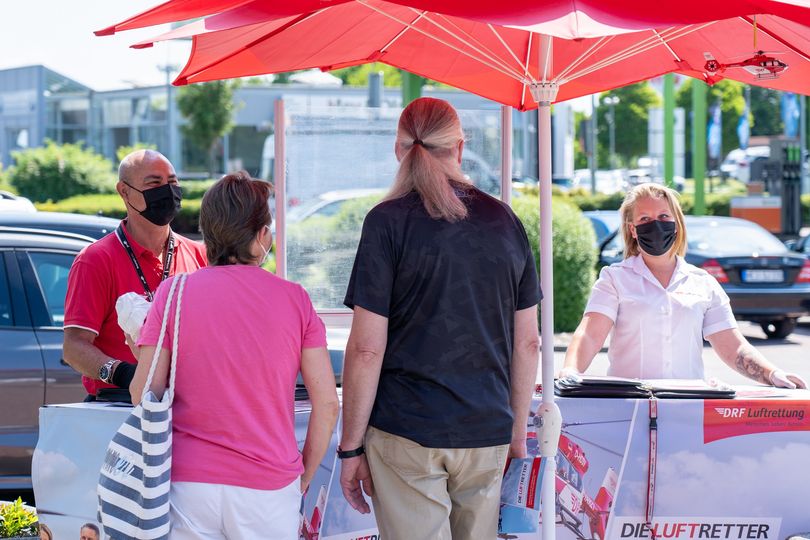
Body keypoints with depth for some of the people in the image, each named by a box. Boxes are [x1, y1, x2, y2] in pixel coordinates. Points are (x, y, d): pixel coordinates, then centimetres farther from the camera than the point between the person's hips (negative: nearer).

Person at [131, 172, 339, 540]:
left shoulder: (172, 293, 0)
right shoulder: (295, 299, 0)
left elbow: (144, 394, -3)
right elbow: (326, 403, -2)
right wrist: (304, 476, 10)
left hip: (189, 482, 1)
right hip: (268, 488, -1)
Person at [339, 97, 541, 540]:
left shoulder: (388, 222, -6)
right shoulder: (504, 221, 6)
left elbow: (367, 349, -10)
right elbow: (527, 342, 10)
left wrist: (351, 447, -3)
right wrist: (517, 431, 19)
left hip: (406, 435, -4)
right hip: (487, 434, 4)